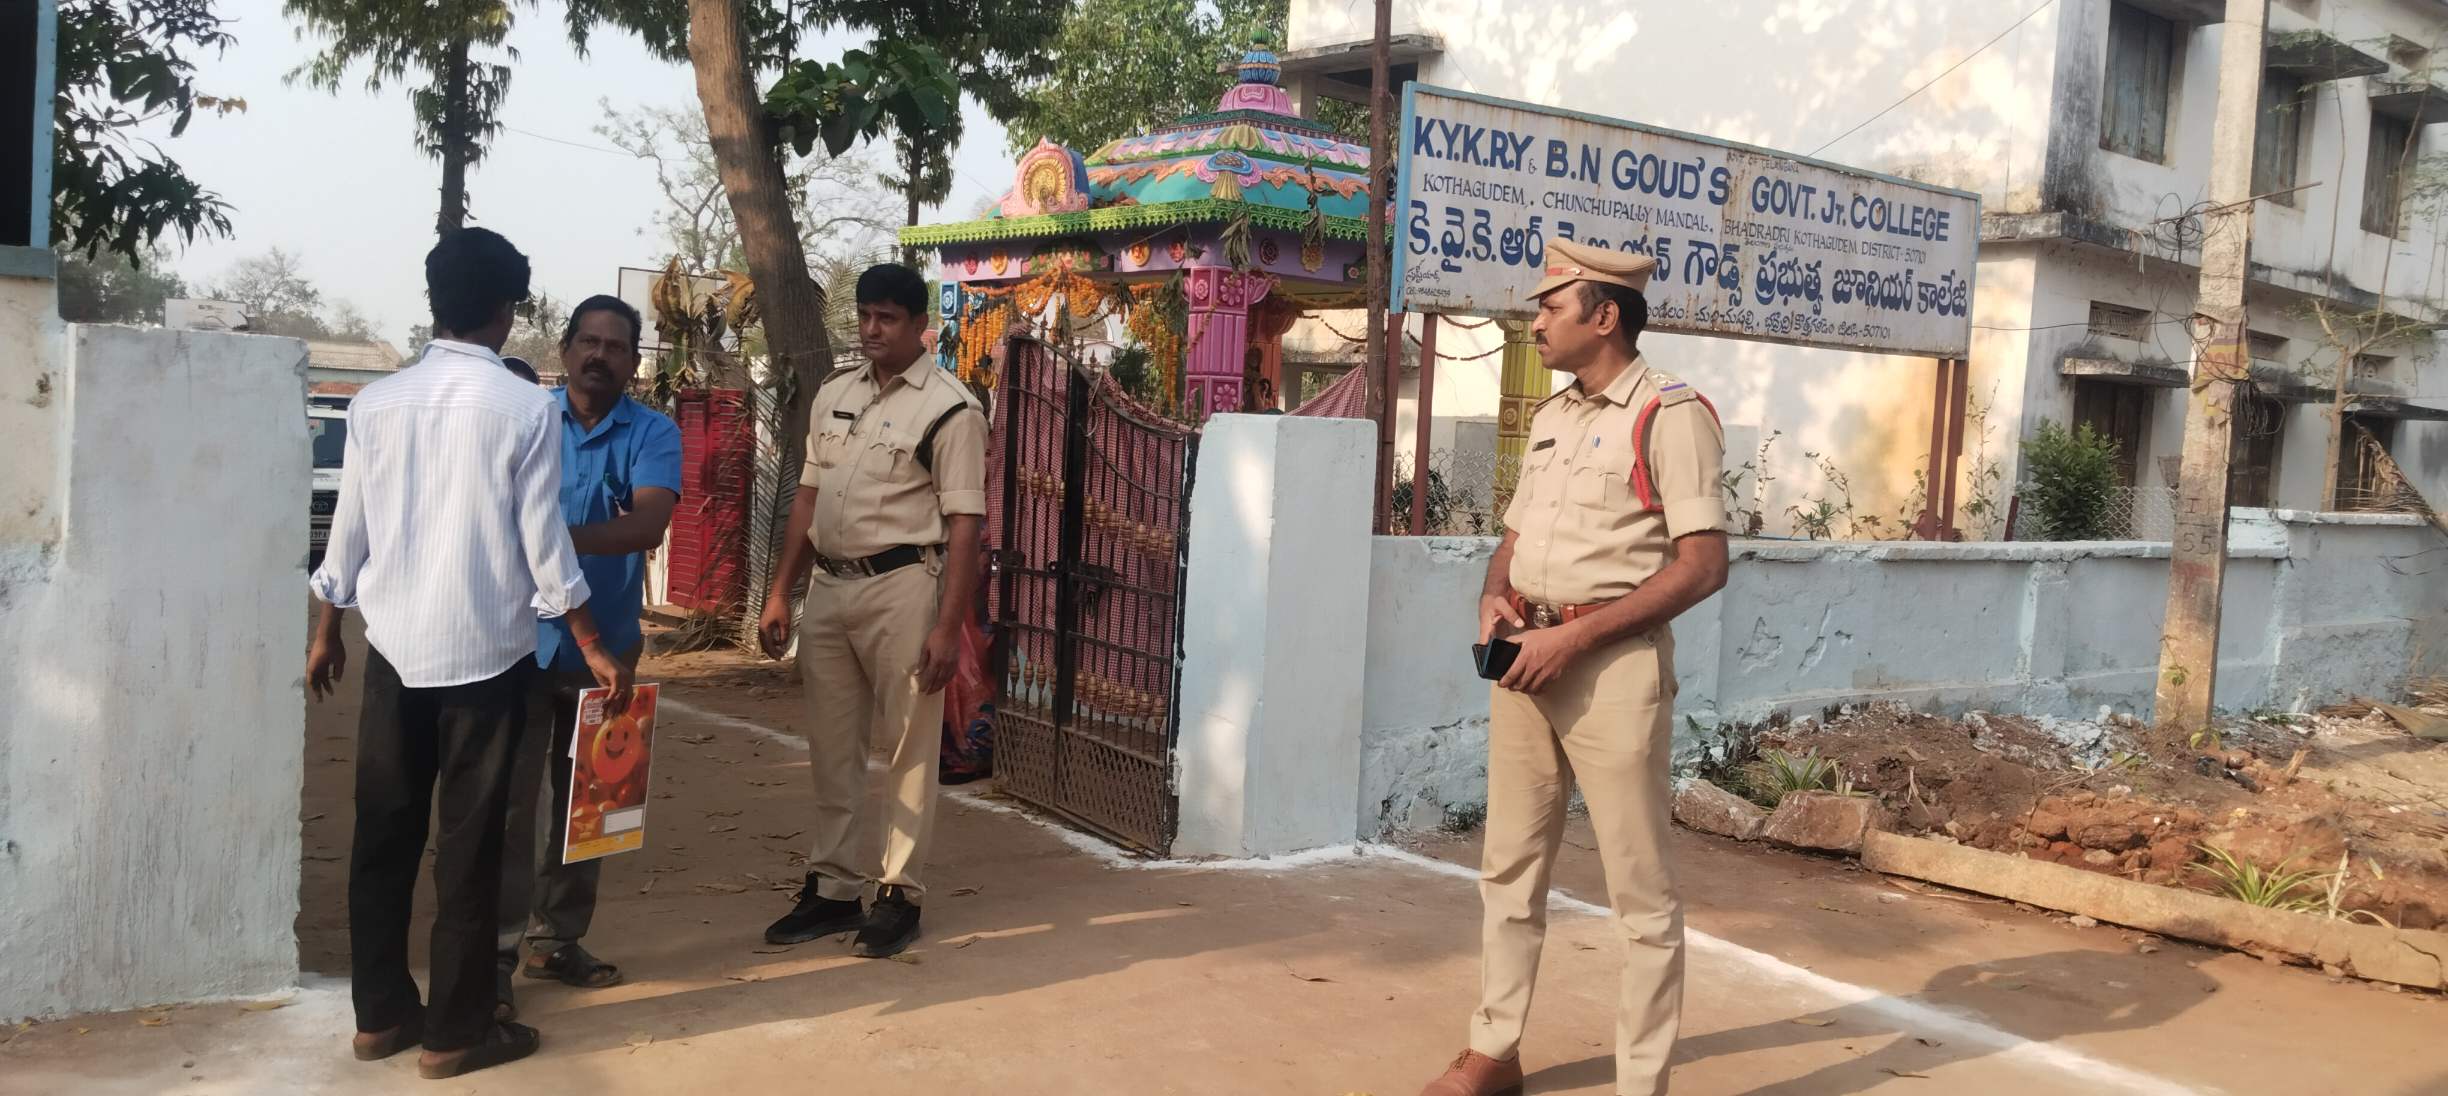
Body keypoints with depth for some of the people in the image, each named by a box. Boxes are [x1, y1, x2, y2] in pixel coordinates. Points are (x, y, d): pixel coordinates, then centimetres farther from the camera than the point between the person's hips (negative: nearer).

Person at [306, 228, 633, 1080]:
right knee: (468, 845, 4)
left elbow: (349, 532, 6)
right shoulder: (526, 408, -9)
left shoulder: (377, 402, 1)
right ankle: (456, 1030, 12)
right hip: (485, 652, -3)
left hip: (394, 646, 4)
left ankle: (380, 1013, 23)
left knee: (384, 835, 13)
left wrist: (327, 631, 20)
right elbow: (542, 545, -8)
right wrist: (594, 650, 0)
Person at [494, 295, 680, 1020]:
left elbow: (648, 524, -19)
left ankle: (559, 941, 25)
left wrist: (563, 536, -35)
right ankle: (494, 957, 5)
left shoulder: (652, 434, -3)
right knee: (510, 800, -3)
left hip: (605, 645, 2)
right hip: (524, 638, -2)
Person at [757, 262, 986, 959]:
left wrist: (949, 627, -16)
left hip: (902, 587, -6)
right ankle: (833, 889, 23)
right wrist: (781, 594, 12)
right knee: (832, 750, 12)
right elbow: (809, 496, 16)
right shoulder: (832, 396, 12)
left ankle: (899, 894, 13)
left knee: (908, 748, 2)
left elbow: (966, 524, -11)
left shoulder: (948, 409, -8)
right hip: (829, 587, 6)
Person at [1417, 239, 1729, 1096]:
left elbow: (1702, 566, -16)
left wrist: (1576, 637, -19)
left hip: (1614, 664, -8)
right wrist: (1495, 600, 0)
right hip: (1529, 658, 8)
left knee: (1639, 888, 1)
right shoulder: (1550, 416, 15)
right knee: (1509, 866, 13)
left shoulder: (1671, 415, -9)